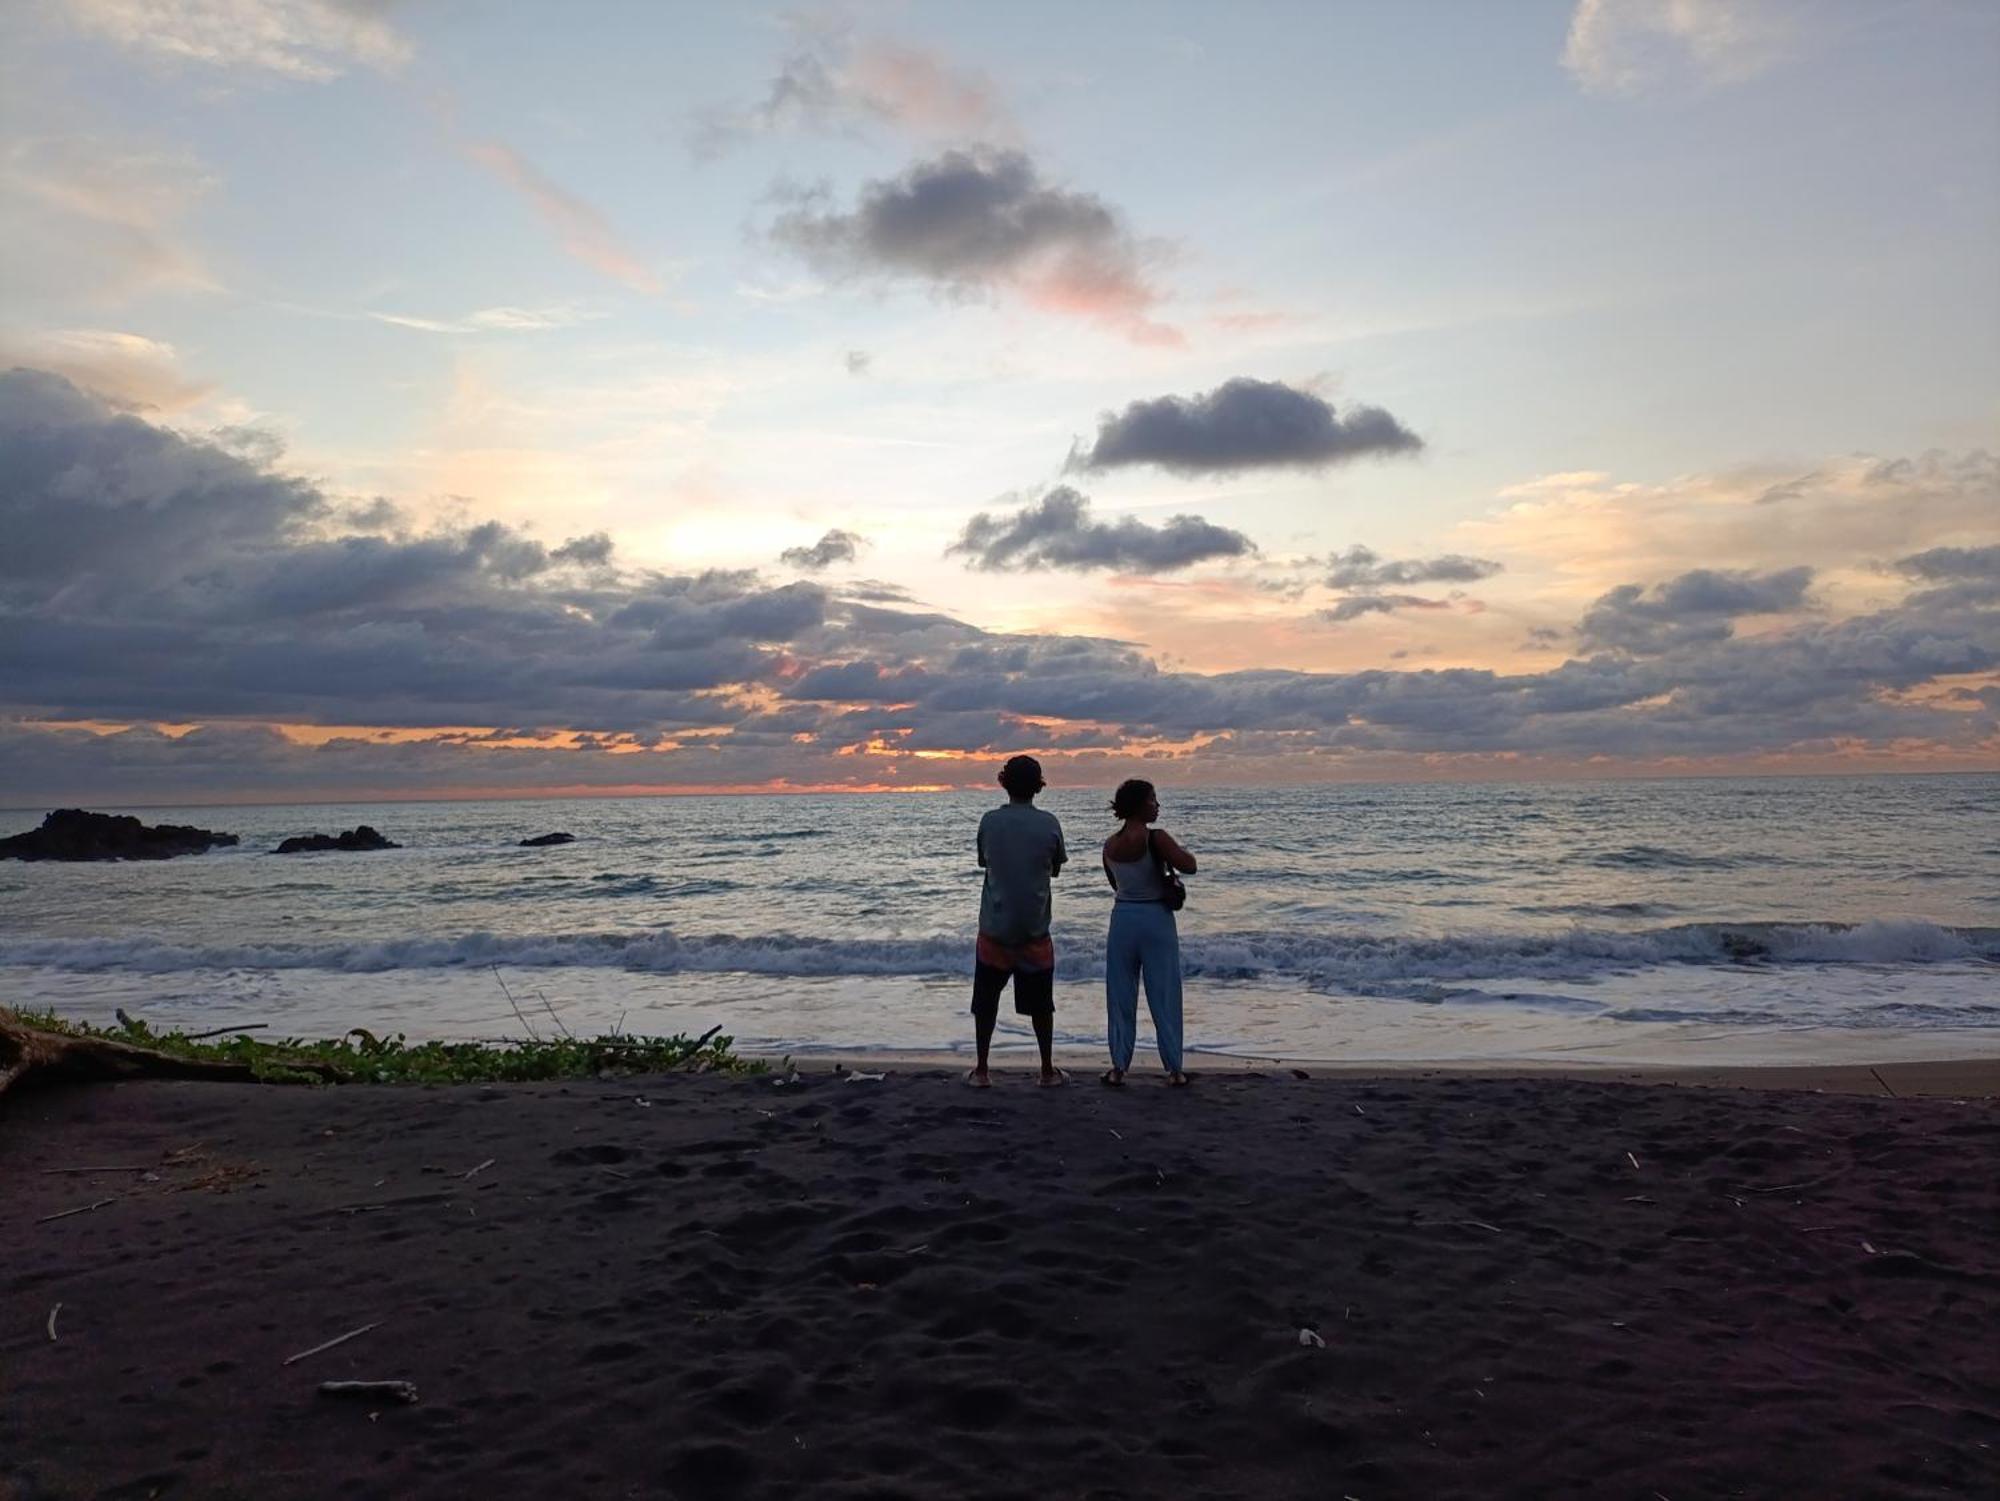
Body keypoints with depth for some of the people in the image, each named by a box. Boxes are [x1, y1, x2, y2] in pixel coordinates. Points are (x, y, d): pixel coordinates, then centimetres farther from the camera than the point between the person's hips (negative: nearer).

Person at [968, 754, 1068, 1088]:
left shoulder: (989, 822, -6)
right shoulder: (1049, 824, -7)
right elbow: (1055, 868, 7)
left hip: (994, 928, 0)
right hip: (1035, 929, 0)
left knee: (986, 1002, 11)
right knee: (1041, 1004, 13)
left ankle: (981, 1070, 15)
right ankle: (1048, 1070, 19)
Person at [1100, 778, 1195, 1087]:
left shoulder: (1110, 845, 2)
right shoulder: (1156, 838, -15)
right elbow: (1189, 866, -23)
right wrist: (1174, 854, -3)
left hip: (1123, 919, 4)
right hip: (1157, 918, -4)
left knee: (1121, 995, 11)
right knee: (1164, 996, 5)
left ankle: (1119, 1066, 13)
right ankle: (1174, 1069, 11)